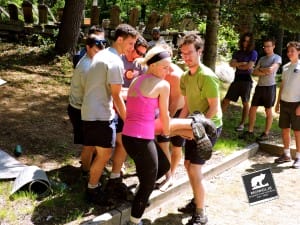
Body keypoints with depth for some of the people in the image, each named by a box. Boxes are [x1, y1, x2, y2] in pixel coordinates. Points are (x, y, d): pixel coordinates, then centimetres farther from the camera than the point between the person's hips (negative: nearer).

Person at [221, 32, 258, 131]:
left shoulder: (253, 53, 0)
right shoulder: (237, 53, 13)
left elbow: (249, 66, -12)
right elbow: (231, 64, -1)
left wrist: (237, 65, 0)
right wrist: (242, 64, -13)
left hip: (246, 80, -4)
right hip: (236, 79, 4)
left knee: (245, 103, 3)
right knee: (226, 100, 0)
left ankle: (242, 124, 12)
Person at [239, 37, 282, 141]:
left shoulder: (277, 58, -1)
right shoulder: (262, 59, 16)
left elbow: (271, 70, -17)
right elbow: (254, 72, 6)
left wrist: (261, 69, -1)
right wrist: (265, 72, -9)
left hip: (270, 86, -6)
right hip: (259, 86, 6)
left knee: (268, 111, 3)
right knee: (252, 109, 4)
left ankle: (266, 133, 10)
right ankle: (250, 131, 12)